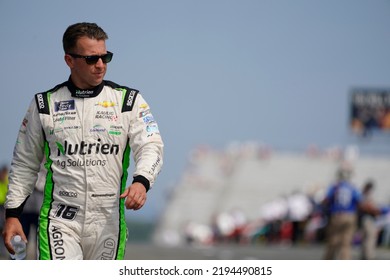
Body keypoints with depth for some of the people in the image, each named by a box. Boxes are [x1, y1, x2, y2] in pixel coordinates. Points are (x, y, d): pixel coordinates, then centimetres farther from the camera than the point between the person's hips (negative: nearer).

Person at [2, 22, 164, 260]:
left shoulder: (128, 100, 4)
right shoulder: (45, 104, 5)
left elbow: (151, 146, -6)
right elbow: (25, 163, 13)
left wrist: (141, 182, -27)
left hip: (108, 222, 1)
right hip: (60, 220, -1)